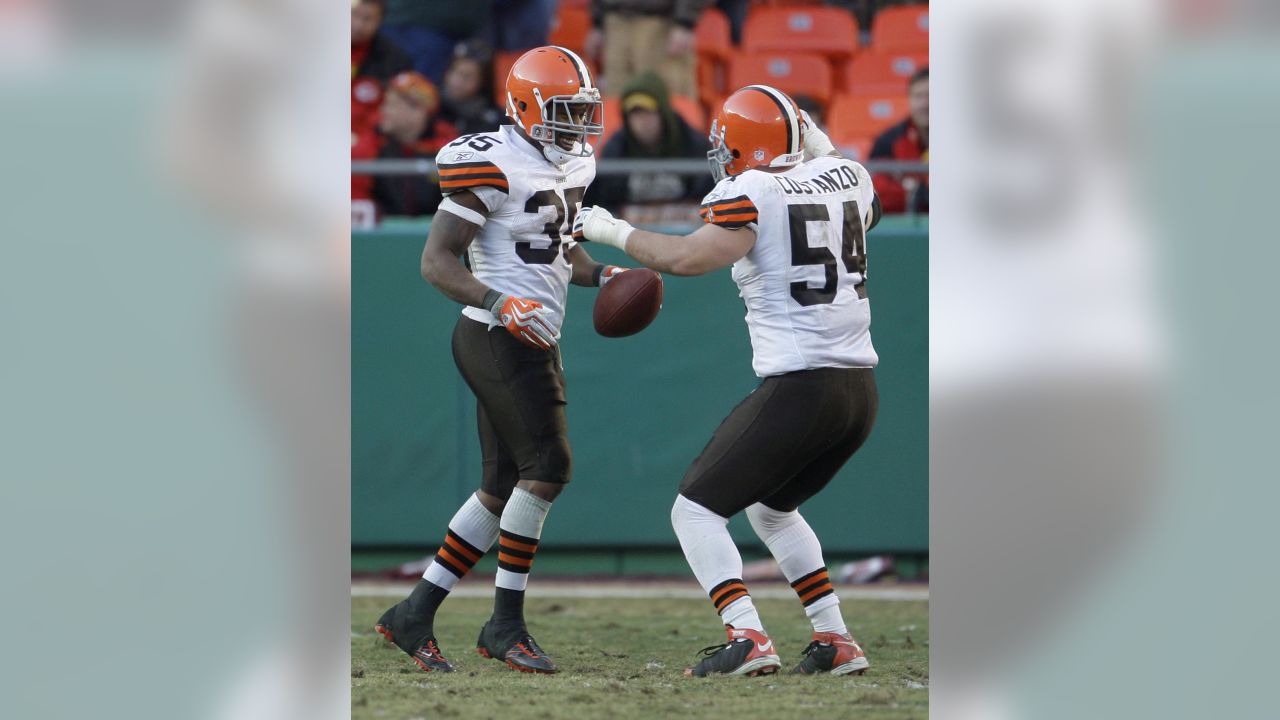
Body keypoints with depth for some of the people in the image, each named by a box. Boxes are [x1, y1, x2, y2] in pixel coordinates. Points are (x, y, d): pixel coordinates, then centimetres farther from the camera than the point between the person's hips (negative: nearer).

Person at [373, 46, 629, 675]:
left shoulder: (570, 166, 13)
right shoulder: (496, 166, -15)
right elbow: (436, 261, -17)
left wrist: (600, 275, 8)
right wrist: (499, 302, -30)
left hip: (532, 345, 10)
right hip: (498, 341, -10)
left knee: (503, 487, 10)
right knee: (547, 467, -14)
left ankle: (415, 615, 17)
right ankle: (506, 624, -6)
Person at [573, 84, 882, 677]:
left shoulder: (750, 194, -10)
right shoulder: (847, 178, 10)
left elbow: (687, 257, -22)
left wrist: (612, 231, -8)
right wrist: (822, 149, 40)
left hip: (798, 388, -8)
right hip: (861, 390, 8)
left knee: (696, 510, 1)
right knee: (771, 509, 29)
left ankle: (748, 639, -16)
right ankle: (836, 642, 23)